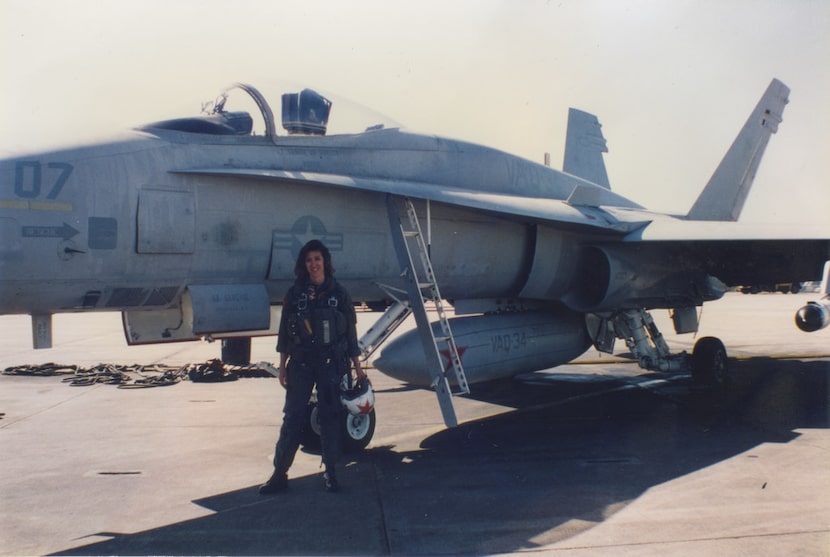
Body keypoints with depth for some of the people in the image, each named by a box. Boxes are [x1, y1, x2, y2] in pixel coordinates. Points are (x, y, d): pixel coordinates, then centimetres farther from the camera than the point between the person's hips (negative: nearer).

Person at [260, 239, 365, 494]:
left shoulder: (338, 293, 2)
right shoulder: (295, 294, 4)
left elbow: (350, 332, 5)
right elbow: (285, 332, 7)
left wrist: (357, 367, 4)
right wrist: (282, 366, 5)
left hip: (330, 364, 0)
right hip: (300, 364, 1)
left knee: (330, 416, 5)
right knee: (292, 417, 0)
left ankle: (331, 473, 16)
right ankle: (279, 474, 8)